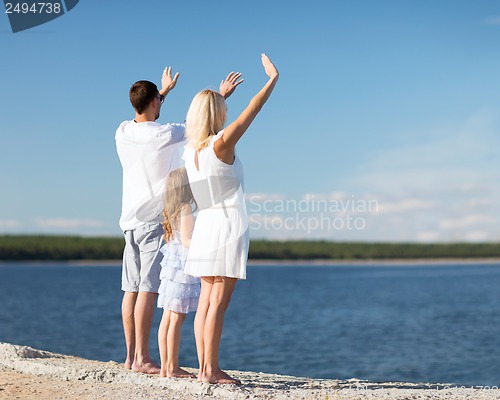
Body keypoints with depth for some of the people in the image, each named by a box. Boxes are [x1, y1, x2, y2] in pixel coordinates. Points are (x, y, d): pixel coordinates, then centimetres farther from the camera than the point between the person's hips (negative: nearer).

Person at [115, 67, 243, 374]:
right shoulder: (163, 134, -14)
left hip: (130, 221, 7)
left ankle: (131, 355, 11)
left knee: (132, 288, 7)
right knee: (148, 289, -8)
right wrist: (222, 96, 15)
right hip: (156, 221, -7)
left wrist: (166, 90, 42)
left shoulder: (123, 132, 6)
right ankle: (141, 358, -9)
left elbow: (144, 119, 30)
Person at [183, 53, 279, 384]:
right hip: (228, 225, -8)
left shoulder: (189, 150, 7)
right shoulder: (222, 143, -11)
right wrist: (273, 78, 5)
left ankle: (205, 367, 10)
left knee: (207, 301, 8)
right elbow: (253, 109, -5)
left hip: (205, 225, 8)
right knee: (219, 302, -7)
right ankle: (211, 369, -6)